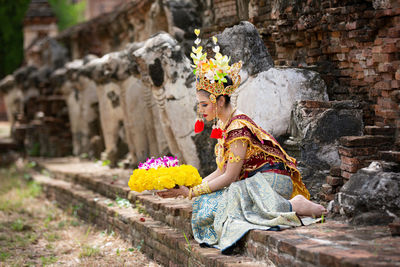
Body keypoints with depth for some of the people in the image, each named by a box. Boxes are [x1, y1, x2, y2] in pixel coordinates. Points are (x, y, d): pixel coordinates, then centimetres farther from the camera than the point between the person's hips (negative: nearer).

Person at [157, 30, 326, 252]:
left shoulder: (238, 126, -18)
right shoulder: (223, 125, 12)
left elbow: (230, 176, -18)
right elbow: (221, 171, 13)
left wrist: (192, 192, -14)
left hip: (272, 181, -10)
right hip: (252, 182, 10)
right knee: (207, 202, -8)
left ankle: (295, 206, -20)